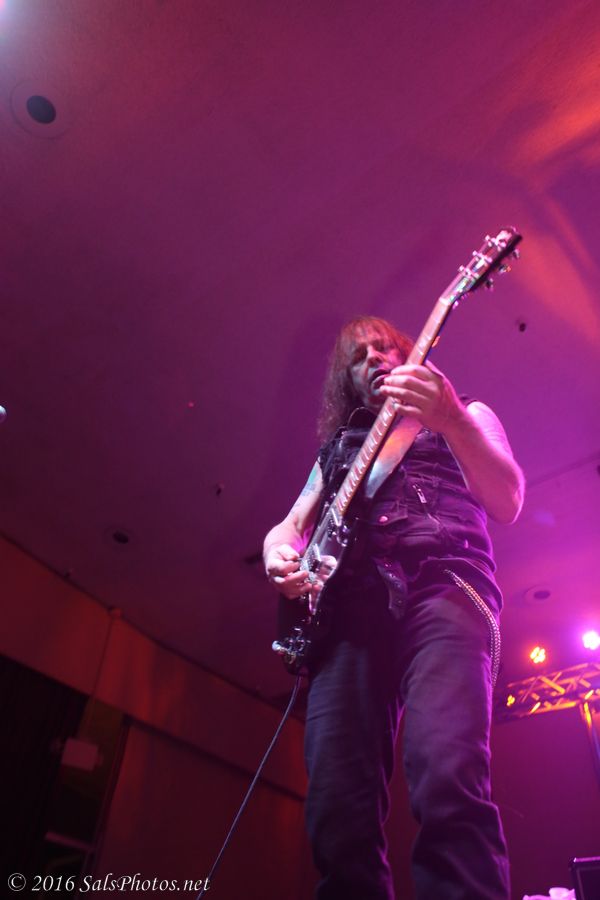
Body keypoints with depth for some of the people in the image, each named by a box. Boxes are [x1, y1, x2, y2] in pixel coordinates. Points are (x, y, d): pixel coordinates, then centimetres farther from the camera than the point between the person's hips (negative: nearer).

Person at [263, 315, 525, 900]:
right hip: (351, 602, 3)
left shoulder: (466, 413, 23)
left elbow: (508, 504, 5)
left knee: (447, 780, -28)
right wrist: (279, 551, 2)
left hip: (444, 584, -3)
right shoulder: (338, 446, 32)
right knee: (338, 811, -12)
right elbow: (291, 523, 29)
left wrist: (451, 420, -14)